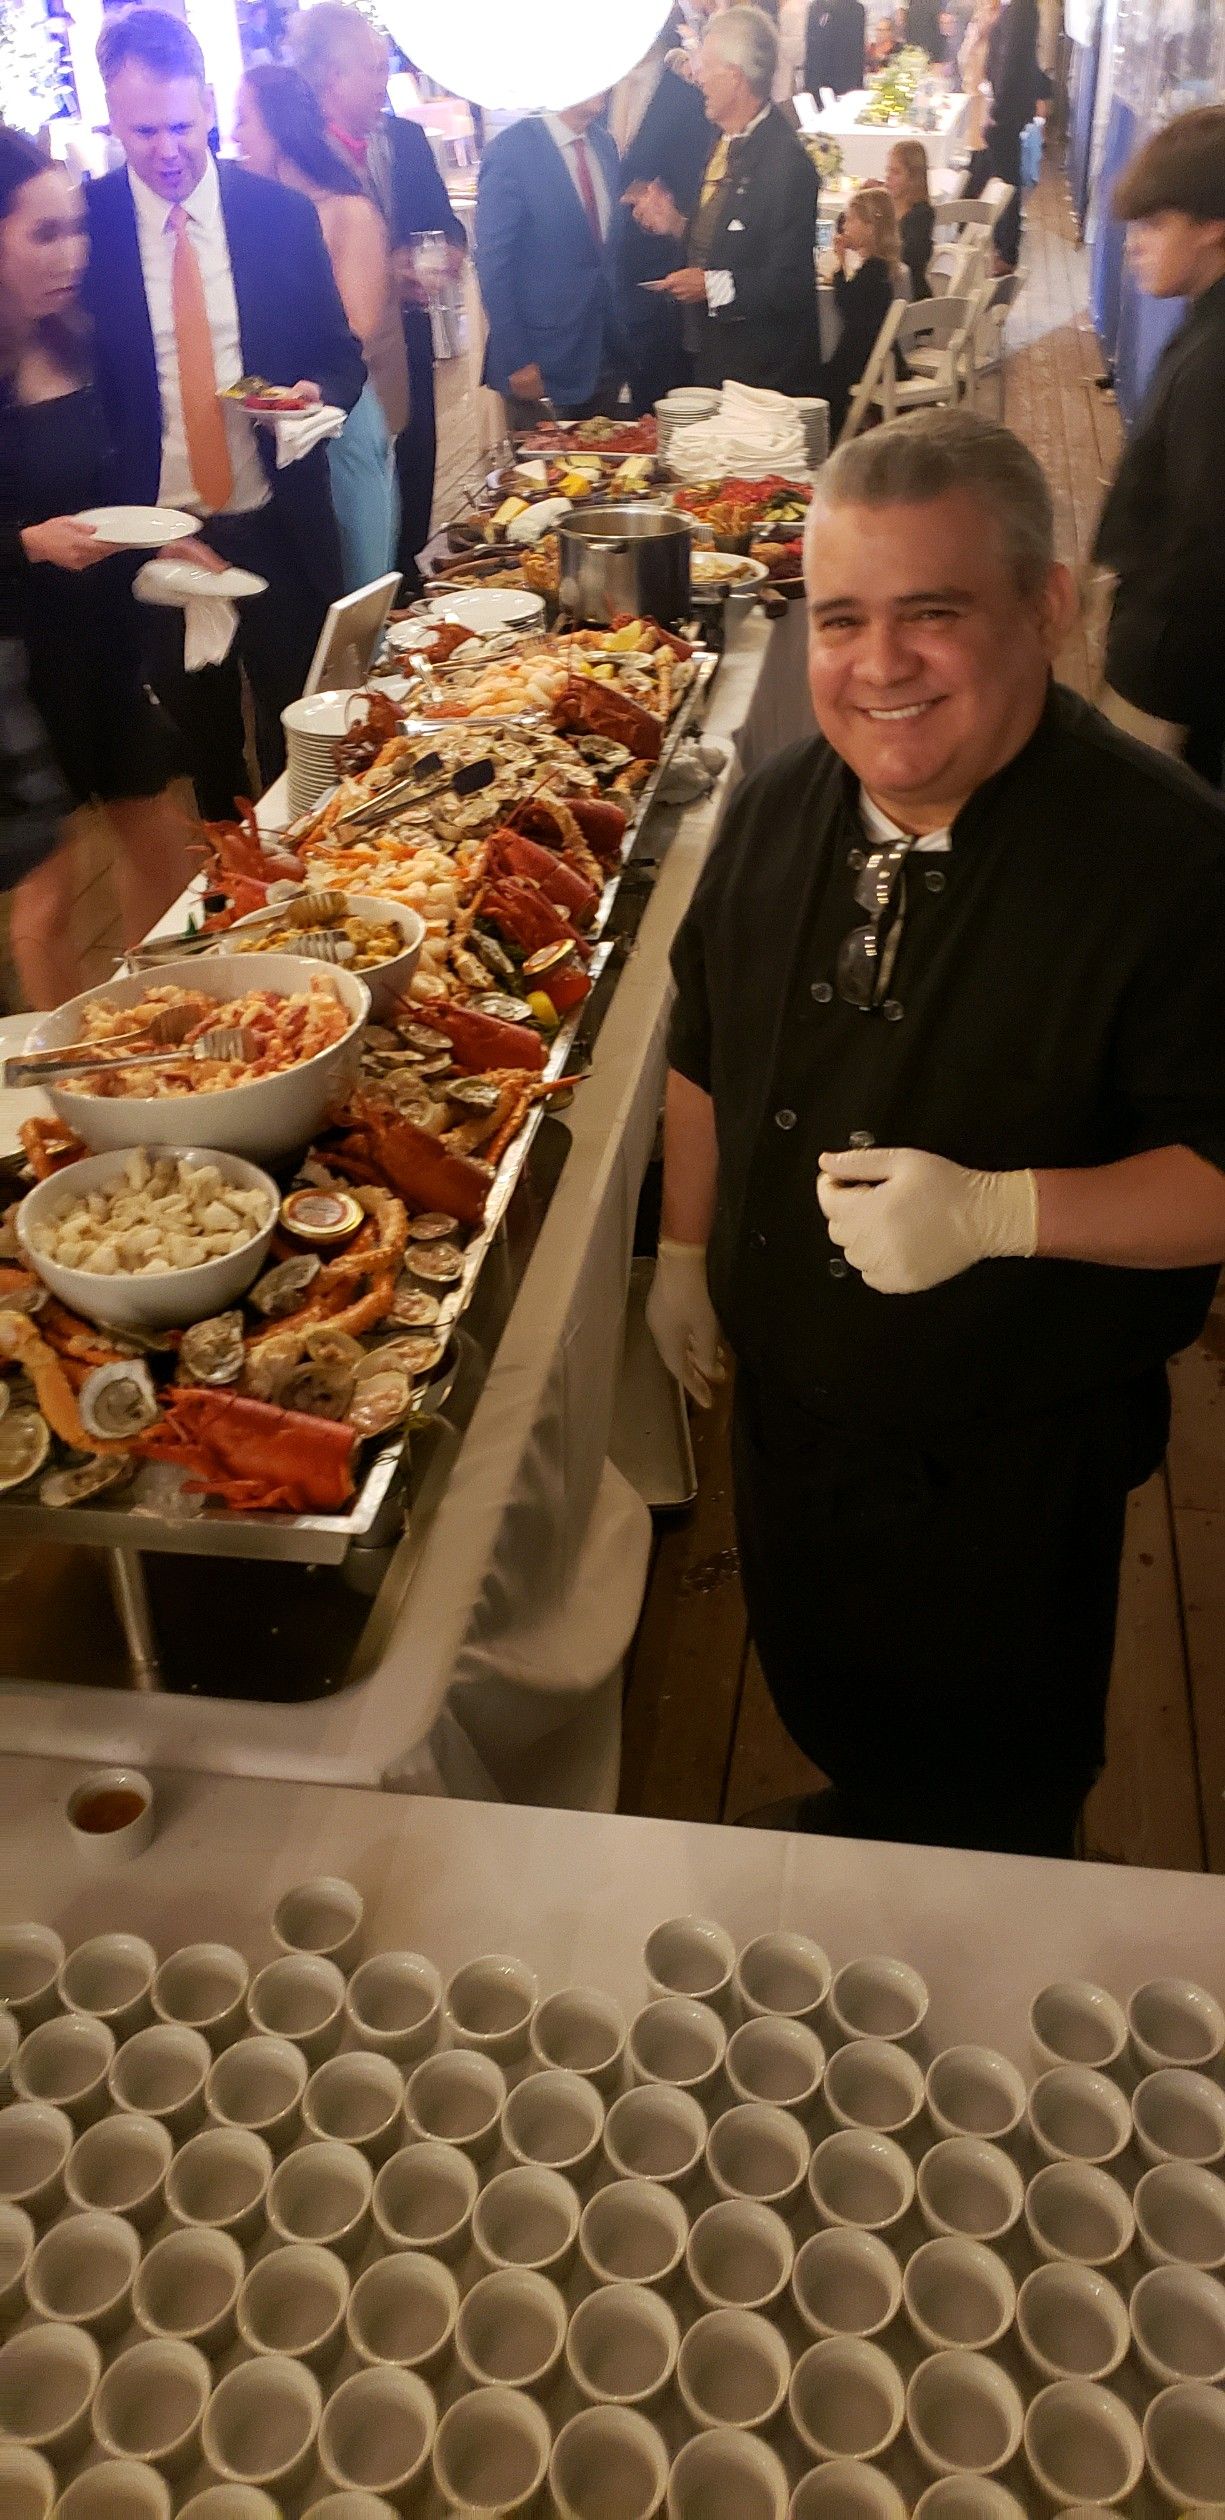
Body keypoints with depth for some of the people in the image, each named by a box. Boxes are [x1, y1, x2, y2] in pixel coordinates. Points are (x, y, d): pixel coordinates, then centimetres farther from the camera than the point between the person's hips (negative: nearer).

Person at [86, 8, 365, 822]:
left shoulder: (282, 213, -1)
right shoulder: (84, 222, -3)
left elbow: (341, 356, 6)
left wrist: (318, 393, -17)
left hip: (280, 531, 1)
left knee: (302, 741, 9)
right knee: (202, 750, 14)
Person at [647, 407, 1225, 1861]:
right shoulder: (779, 811, -6)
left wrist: (996, 1212, -36)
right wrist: (685, 1255, 15)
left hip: (1016, 1456, -5)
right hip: (790, 1400, 6)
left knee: (995, 1793, 19)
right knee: (822, 1697, 29)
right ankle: (861, 1831, 61)